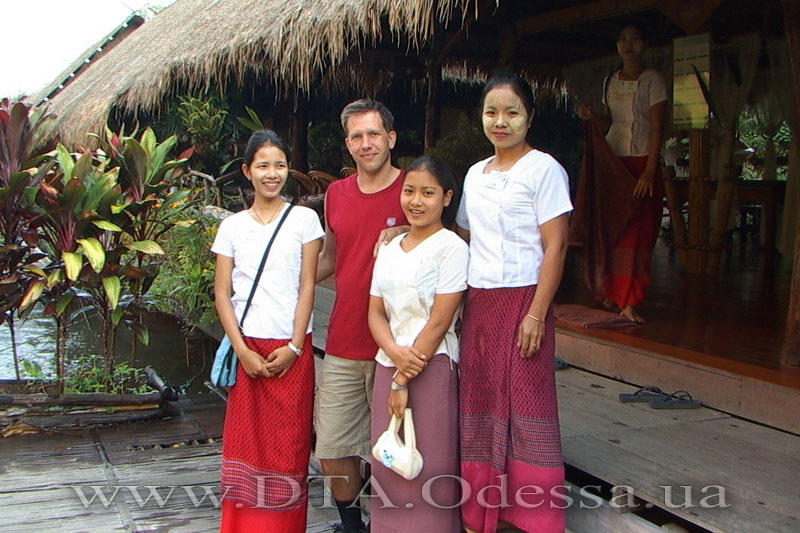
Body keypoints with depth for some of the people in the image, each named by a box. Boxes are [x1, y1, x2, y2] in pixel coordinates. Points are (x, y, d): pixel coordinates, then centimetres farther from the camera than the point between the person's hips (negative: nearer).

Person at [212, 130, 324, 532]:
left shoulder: (304, 219, 4)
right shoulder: (232, 226, 8)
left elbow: (307, 287, 0)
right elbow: (222, 293, 4)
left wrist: (294, 347, -8)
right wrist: (242, 350, -7)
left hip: (291, 349, -1)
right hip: (247, 348, 2)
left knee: (288, 442, 1)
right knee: (245, 439, 4)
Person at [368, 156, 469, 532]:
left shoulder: (451, 247, -7)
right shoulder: (389, 248, 12)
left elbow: (439, 321, -12)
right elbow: (375, 313, 10)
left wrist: (404, 380, -12)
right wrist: (395, 353, -10)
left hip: (432, 368, -6)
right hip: (388, 364, 6)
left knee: (428, 469, -1)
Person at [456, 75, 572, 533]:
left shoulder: (543, 169, -5)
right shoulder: (475, 174, 14)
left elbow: (555, 247, -11)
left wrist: (536, 314, -17)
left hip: (522, 301, -6)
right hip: (478, 302, 6)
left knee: (525, 405, -3)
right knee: (479, 403, 8)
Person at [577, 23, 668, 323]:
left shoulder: (652, 80, -3)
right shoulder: (610, 82, 14)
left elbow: (657, 128, -9)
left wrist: (649, 171, -18)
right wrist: (590, 116, -2)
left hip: (641, 162, -5)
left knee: (637, 233, -7)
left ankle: (629, 303, -7)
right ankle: (612, 293, 13)